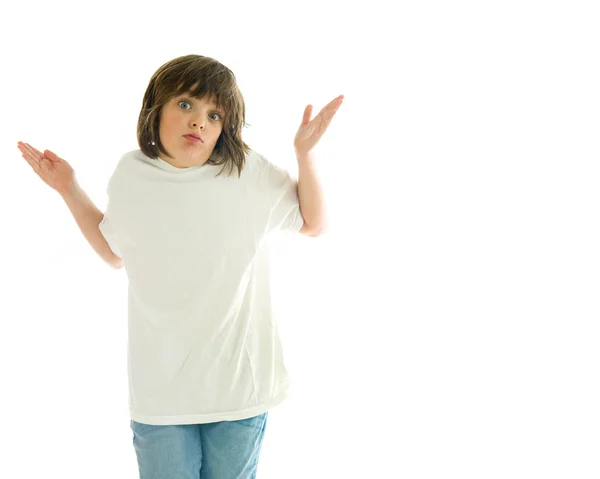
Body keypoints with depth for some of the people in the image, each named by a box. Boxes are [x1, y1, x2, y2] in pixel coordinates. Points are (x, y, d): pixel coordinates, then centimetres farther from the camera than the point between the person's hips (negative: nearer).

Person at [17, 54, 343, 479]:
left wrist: (305, 154, -9)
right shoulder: (131, 173, -2)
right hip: (159, 388, 1)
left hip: (240, 380, -1)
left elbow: (313, 225, 5)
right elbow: (114, 252, 14)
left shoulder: (250, 172, -10)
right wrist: (68, 189, 8)